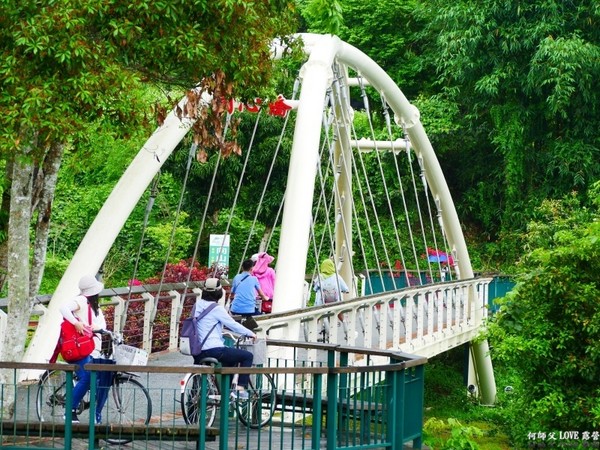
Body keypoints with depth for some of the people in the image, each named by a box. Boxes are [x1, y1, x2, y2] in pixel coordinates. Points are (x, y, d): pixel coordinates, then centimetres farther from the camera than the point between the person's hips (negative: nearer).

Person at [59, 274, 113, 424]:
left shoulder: (95, 306, 23)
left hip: (95, 349, 9)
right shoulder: (81, 300, -6)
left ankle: (97, 415, 7)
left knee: (104, 380, 1)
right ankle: (70, 411, -14)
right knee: (86, 378, -24)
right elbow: (64, 308, -23)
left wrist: (97, 327, -11)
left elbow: (103, 324, 11)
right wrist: (76, 323, -31)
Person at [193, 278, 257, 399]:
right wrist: (250, 334, 9)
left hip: (198, 351, 9)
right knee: (247, 356, 3)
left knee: (231, 358, 32)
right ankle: (240, 388, -1)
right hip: (213, 350, -8)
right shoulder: (216, 308, -12)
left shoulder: (198, 304, 9)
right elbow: (233, 325, -6)